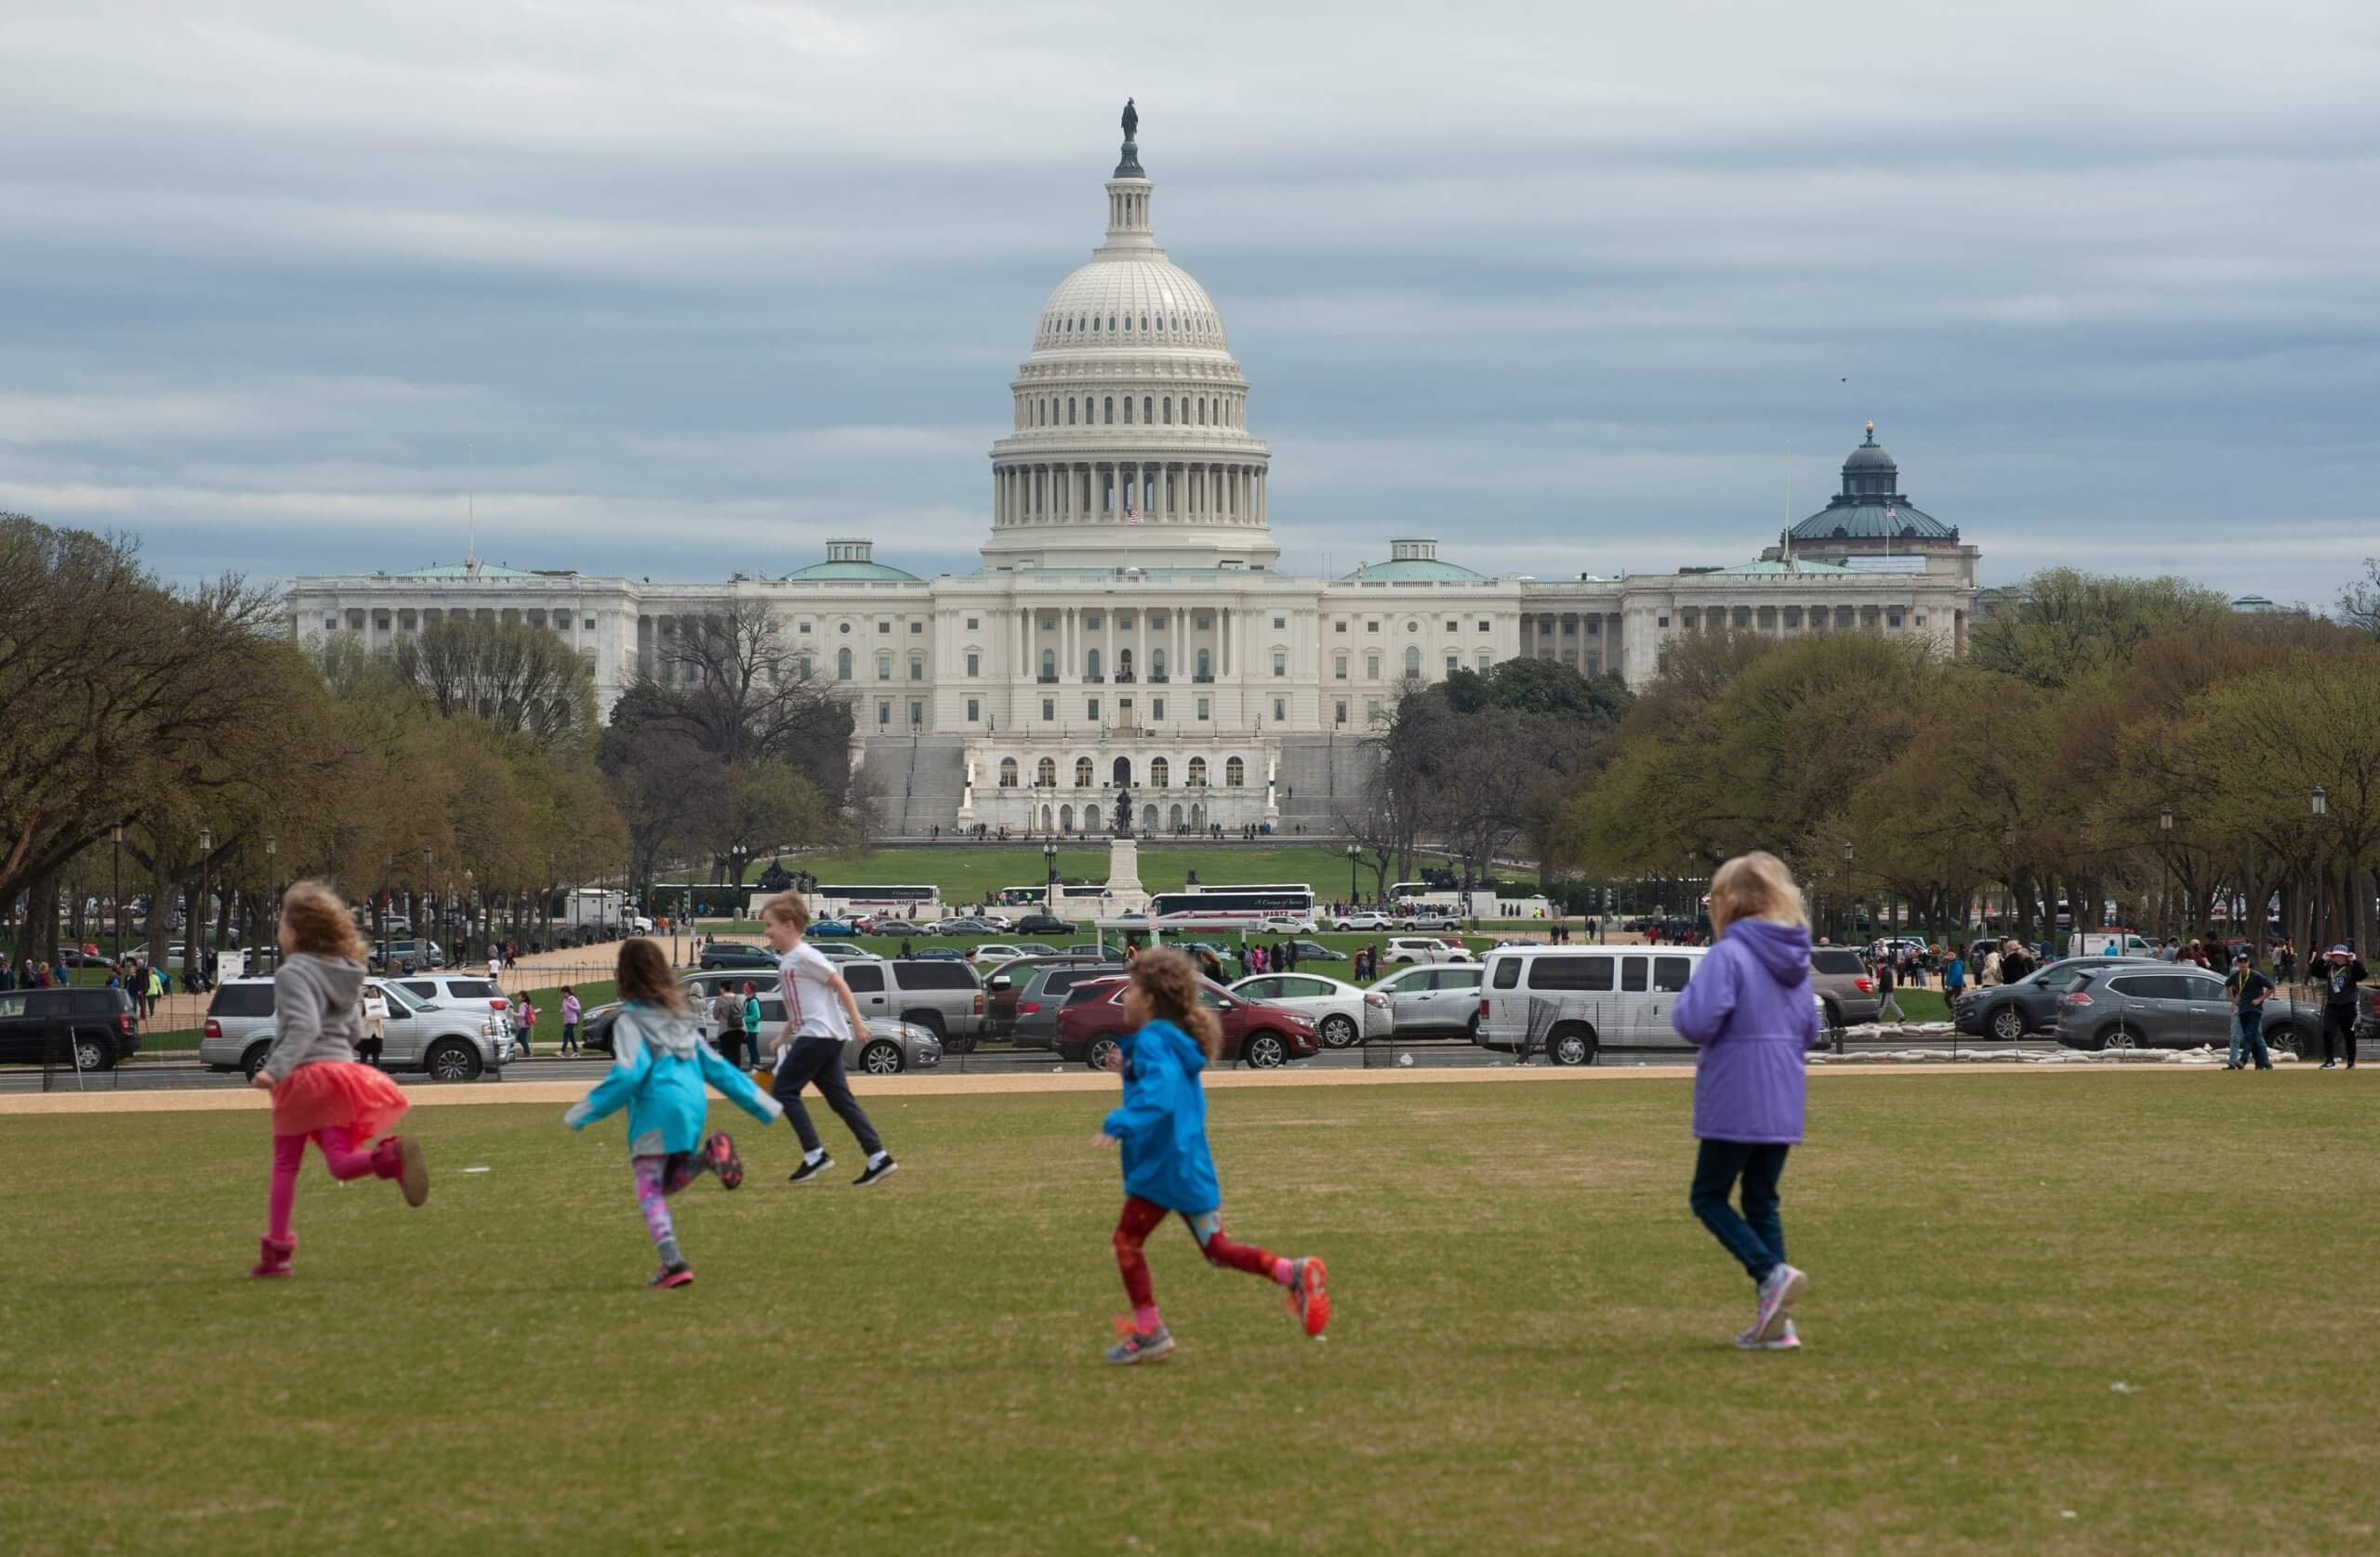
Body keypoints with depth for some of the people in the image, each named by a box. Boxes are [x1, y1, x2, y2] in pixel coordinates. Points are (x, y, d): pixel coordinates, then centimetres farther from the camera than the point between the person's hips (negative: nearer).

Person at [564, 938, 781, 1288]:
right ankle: (707, 1158, -9)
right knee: (669, 1182, 19)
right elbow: (715, 1066, 20)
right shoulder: (680, 1018, 21)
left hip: (655, 1111, -7)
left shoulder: (631, 1021, -1)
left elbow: (627, 1075, -13)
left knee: (650, 1191, -2)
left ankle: (673, 1263, -17)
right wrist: (763, 1104, 22)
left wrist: (583, 1112, -7)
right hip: (694, 1105, 7)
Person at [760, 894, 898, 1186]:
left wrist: (856, 1021, -14)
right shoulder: (786, 961, 18)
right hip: (819, 1036, 10)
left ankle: (814, 1154, -10)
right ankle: (878, 1156, 2)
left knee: (783, 1090, -8)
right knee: (839, 1098, 6)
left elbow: (839, 984, -12)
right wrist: (784, 1035, 20)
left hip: (819, 1033, -10)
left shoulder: (804, 956, -10)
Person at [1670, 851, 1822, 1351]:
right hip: (1782, 1107, 7)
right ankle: (1776, 1322, 8)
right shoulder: (1795, 959, 10)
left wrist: (1679, 1009, -2)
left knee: (1708, 1197, 7)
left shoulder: (1727, 955, -14)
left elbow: (1697, 1023, -23)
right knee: (1762, 1202, 14)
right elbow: (1810, 1031, 16)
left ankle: (1772, 1274, -15)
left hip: (1734, 1104, -7)